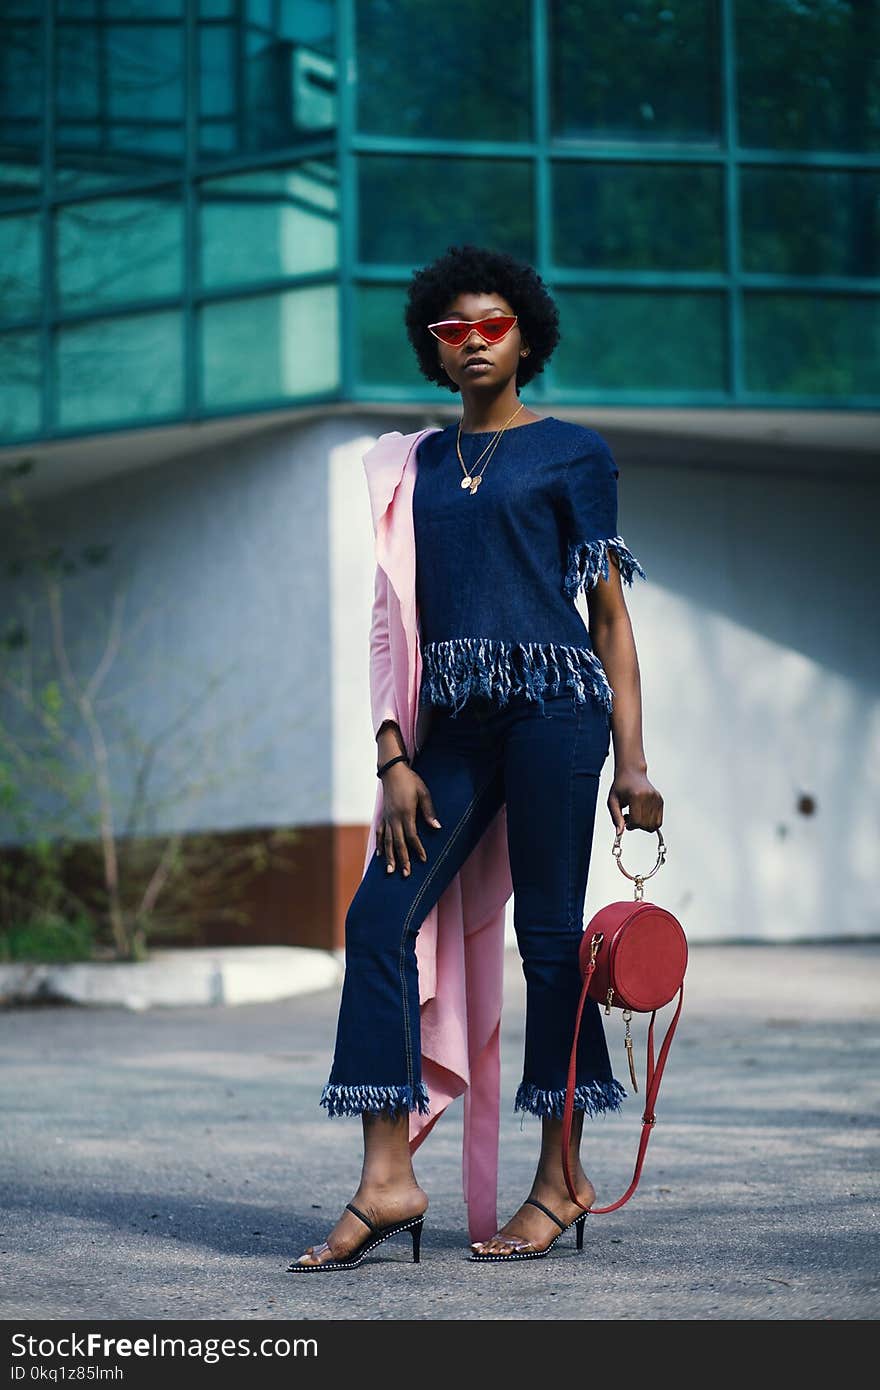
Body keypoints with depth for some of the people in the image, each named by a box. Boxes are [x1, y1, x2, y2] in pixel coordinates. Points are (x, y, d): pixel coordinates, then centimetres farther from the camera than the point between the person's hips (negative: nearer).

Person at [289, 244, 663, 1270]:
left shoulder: (571, 452, 6)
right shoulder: (422, 461, 18)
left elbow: (610, 612, 4)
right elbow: (403, 619, 16)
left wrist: (631, 759, -2)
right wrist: (395, 758, 6)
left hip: (554, 702, -4)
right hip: (457, 722, 5)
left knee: (549, 930, -3)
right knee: (380, 915, -8)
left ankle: (561, 1179, 7)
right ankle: (387, 1179, -7)